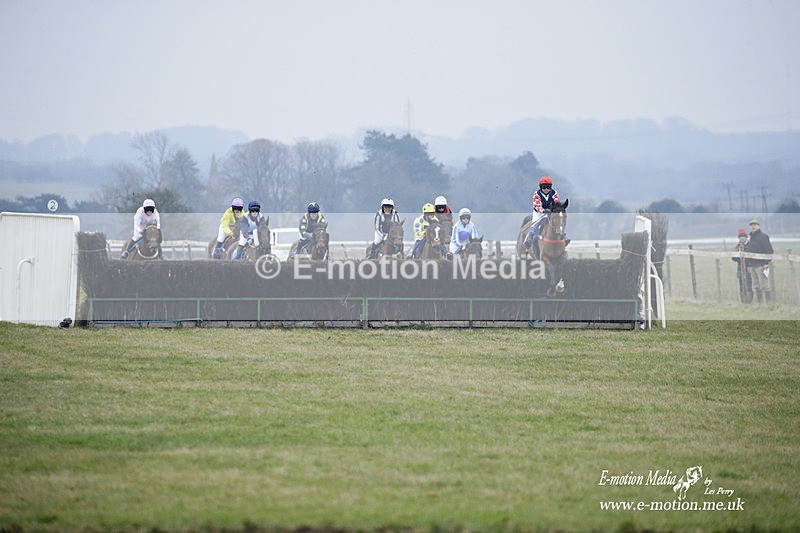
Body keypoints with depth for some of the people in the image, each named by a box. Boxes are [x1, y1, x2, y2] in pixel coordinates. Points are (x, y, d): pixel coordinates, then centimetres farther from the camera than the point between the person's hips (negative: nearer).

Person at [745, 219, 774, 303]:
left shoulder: (763, 236, -7)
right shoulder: (751, 238, 19)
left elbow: (769, 250, -13)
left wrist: (767, 263, -18)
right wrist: (749, 265, 22)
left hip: (761, 265, -9)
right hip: (753, 266, 9)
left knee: (764, 285, -11)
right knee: (756, 287, 8)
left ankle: (768, 302, -11)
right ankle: (759, 302, 11)